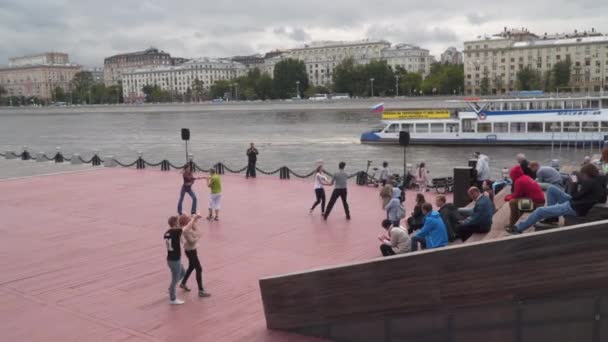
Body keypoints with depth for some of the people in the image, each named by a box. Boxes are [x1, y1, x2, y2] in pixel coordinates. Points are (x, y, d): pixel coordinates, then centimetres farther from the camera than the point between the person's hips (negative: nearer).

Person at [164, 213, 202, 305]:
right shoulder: (176, 232, -23)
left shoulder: (166, 233, 1)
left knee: (182, 273, 28)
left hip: (171, 259, 9)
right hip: (175, 260, -9)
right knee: (175, 279, 7)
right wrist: (194, 218, 9)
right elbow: (188, 226, -10)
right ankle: (172, 299, 21)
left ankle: (171, 288, 36)